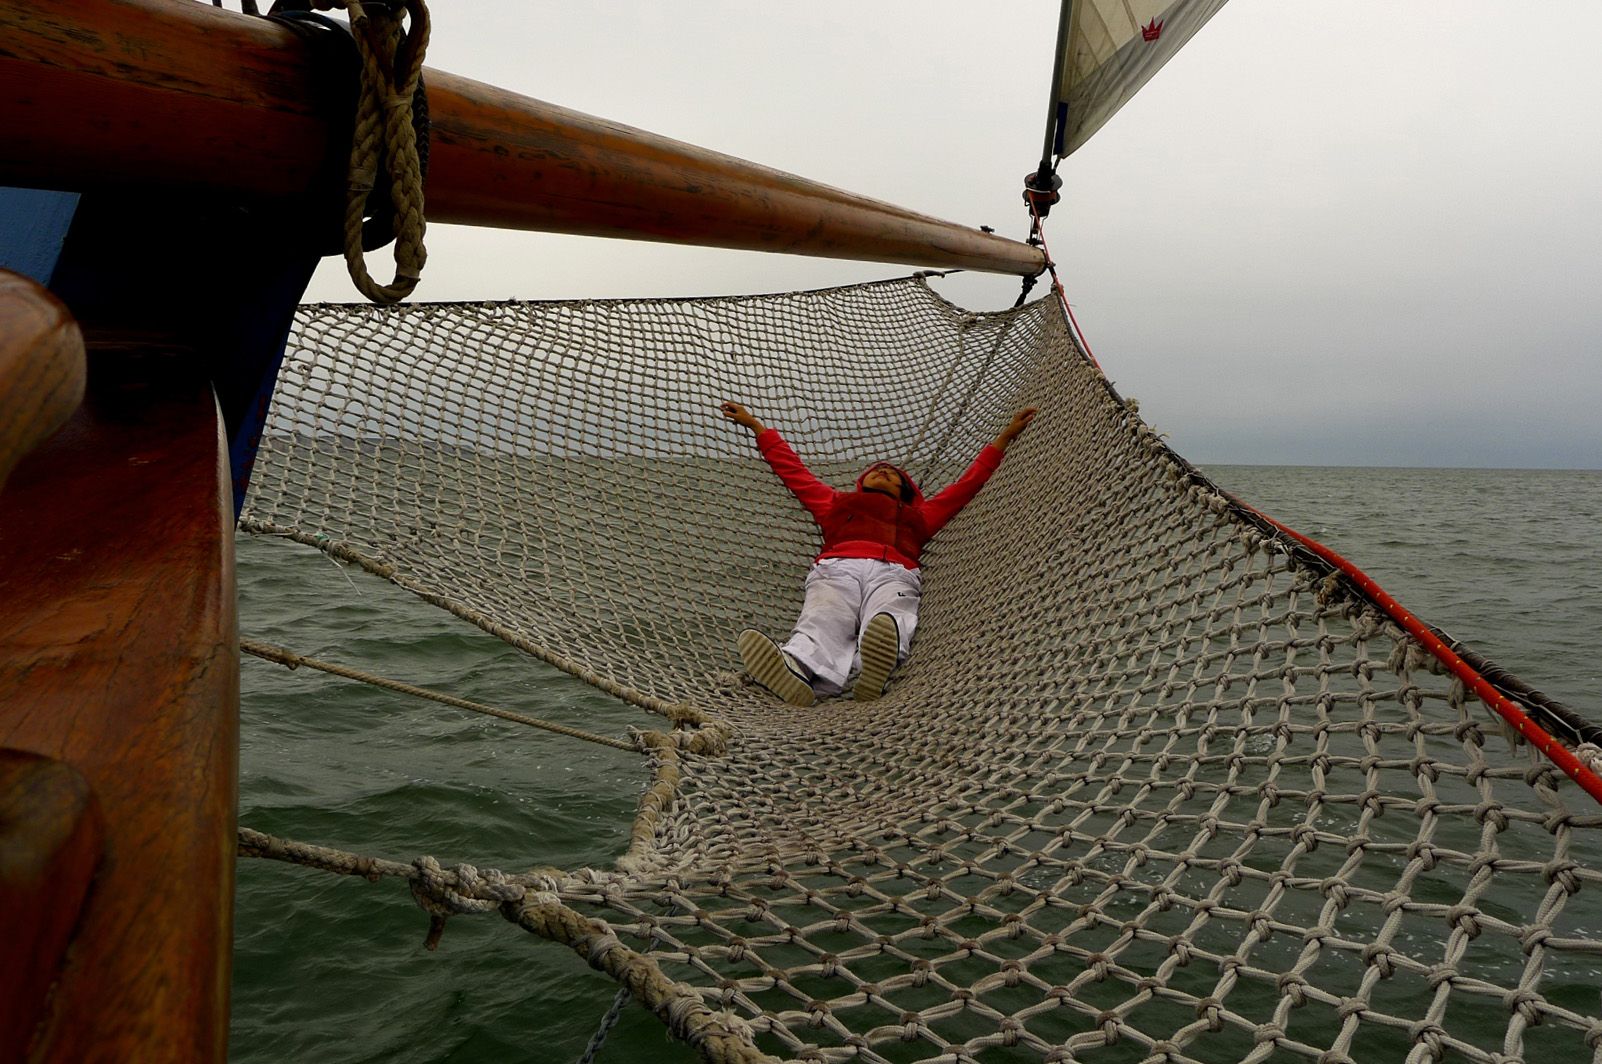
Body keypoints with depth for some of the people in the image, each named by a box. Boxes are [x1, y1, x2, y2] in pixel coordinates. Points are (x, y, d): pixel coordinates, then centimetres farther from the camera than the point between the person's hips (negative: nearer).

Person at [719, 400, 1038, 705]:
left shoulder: (918, 515, 41)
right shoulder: (837, 503, 41)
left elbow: (966, 484, 46)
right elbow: (793, 469, 47)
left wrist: (1005, 437, 50)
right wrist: (755, 424, 53)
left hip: (893, 573, 0)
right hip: (837, 567, 0)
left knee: (888, 623, -38)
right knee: (823, 623, -35)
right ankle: (795, 667, -66)